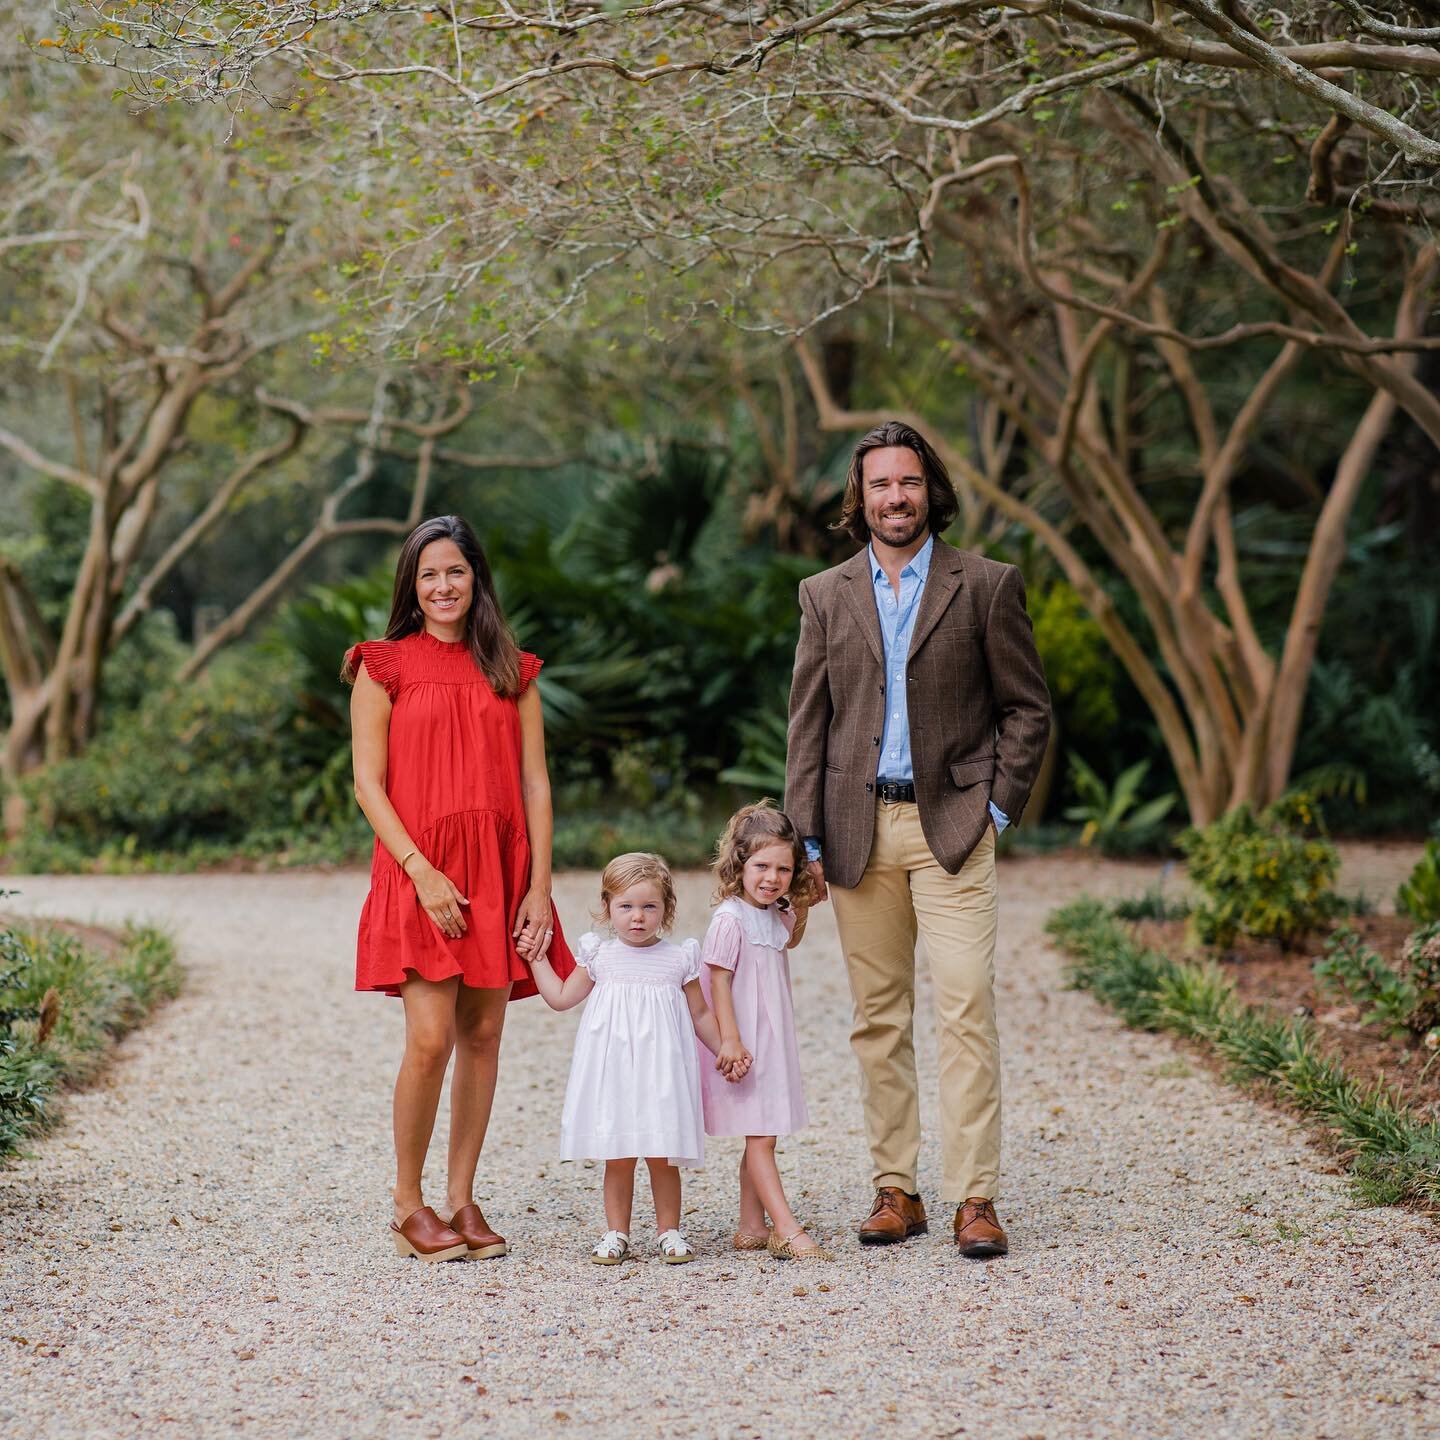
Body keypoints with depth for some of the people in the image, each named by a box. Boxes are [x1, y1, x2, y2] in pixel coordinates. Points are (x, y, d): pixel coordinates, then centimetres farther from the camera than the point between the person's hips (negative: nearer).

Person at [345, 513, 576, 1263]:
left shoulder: (512, 672, 12)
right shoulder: (383, 667, 3)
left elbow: (534, 783, 9)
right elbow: (368, 783, -2)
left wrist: (540, 885, -1)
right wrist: (422, 871, -13)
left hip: (499, 875, 4)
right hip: (419, 873, -3)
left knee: (483, 1035, 4)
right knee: (430, 1039, -11)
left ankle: (461, 1200, 14)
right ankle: (408, 1206, 3)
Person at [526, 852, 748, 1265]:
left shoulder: (678, 959, 3)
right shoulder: (600, 957, 4)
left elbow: (700, 1014, 13)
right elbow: (561, 997, 14)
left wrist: (724, 1049, 4)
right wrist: (538, 958, 10)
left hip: (661, 1072, -1)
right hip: (612, 1071, 1)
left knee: (662, 1156, 0)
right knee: (617, 1157, 2)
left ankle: (669, 1231, 13)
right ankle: (616, 1233, 12)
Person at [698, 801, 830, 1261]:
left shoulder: (775, 916, 9)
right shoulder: (731, 919, -16)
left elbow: (790, 941, 33)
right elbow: (718, 981, -18)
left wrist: (800, 907, 14)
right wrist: (730, 1040, -23)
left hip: (772, 1044, 9)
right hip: (745, 1048, -9)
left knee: (763, 1137, 12)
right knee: (760, 1137, -9)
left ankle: (752, 1227, 18)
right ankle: (787, 1231, -14)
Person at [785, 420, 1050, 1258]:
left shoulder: (986, 586, 3)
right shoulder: (826, 595, 11)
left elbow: (1028, 709, 6)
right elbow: (809, 723, 10)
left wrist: (999, 809, -3)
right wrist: (808, 839, 4)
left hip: (952, 823, -3)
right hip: (859, 828, 3)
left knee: (967, 1007, -10)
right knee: (878, 1017, 5)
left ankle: (975, 1197, -8)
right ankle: (897, 1189, 12)